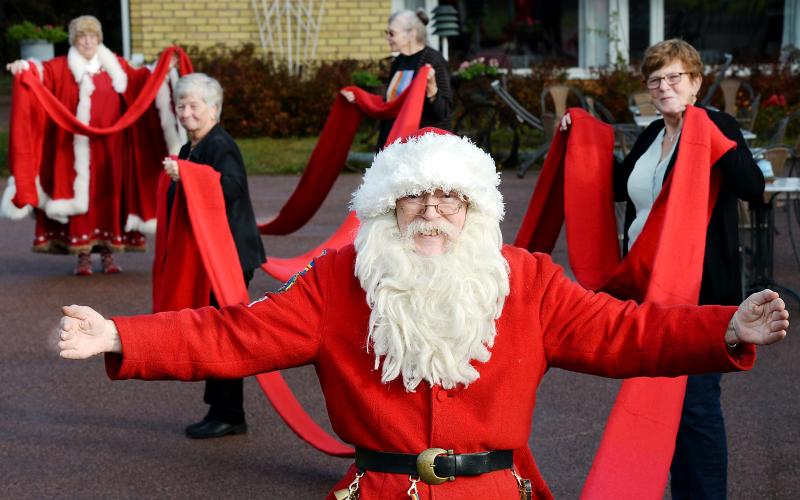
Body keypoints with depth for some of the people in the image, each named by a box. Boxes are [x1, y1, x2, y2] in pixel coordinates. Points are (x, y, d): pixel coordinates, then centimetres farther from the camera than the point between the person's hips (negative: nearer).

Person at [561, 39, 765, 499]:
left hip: (699, 290, -8)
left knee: (696, 401, -4)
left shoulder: (717, 128, -10)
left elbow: (753, 188, -25)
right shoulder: (653, 135, 12)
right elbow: (621, 185, 28)